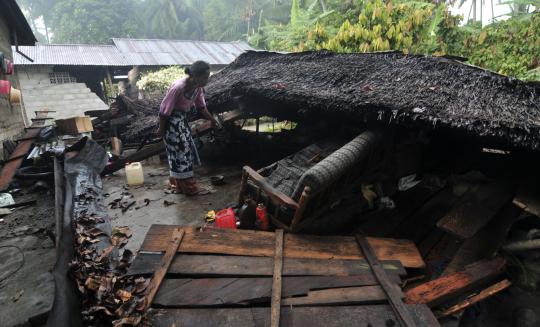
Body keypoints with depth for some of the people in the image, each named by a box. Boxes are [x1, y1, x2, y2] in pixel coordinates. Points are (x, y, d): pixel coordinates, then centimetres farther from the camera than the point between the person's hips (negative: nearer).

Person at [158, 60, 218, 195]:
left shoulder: (197, 87, -8)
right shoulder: (178, 87, -31)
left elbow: (201, 106, 8)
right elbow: (164, 110, -22)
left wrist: (212, 120, 9)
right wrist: (161, 128, -14)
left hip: (182, 118, 9)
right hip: (171, 120, -8)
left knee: (186, 148, 14)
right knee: (180, 151, -3)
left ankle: (176, 182, 30)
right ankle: (189, 186, 8)